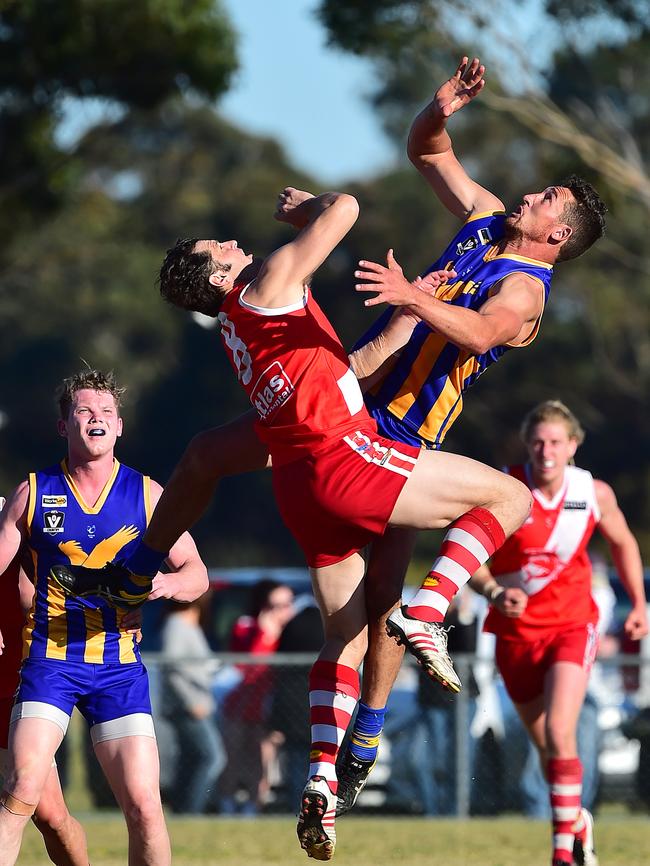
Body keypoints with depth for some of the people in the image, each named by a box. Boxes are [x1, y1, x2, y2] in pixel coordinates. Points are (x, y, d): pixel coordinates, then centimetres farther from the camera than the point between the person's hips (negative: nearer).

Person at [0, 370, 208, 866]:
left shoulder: (147, 494, 6)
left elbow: (196, 574, 9)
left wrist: (164, 583, -14)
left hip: (120, 663, 1)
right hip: (50, 658, -1)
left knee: (144, 805, -7)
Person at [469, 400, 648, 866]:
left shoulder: (594, 494, -6)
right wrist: (495, 592, -28)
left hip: (572, 625, -1)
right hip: (516, 631, 1)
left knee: (559, 735, -20)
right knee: (546, 747, 11)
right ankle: (578, 822, 37)